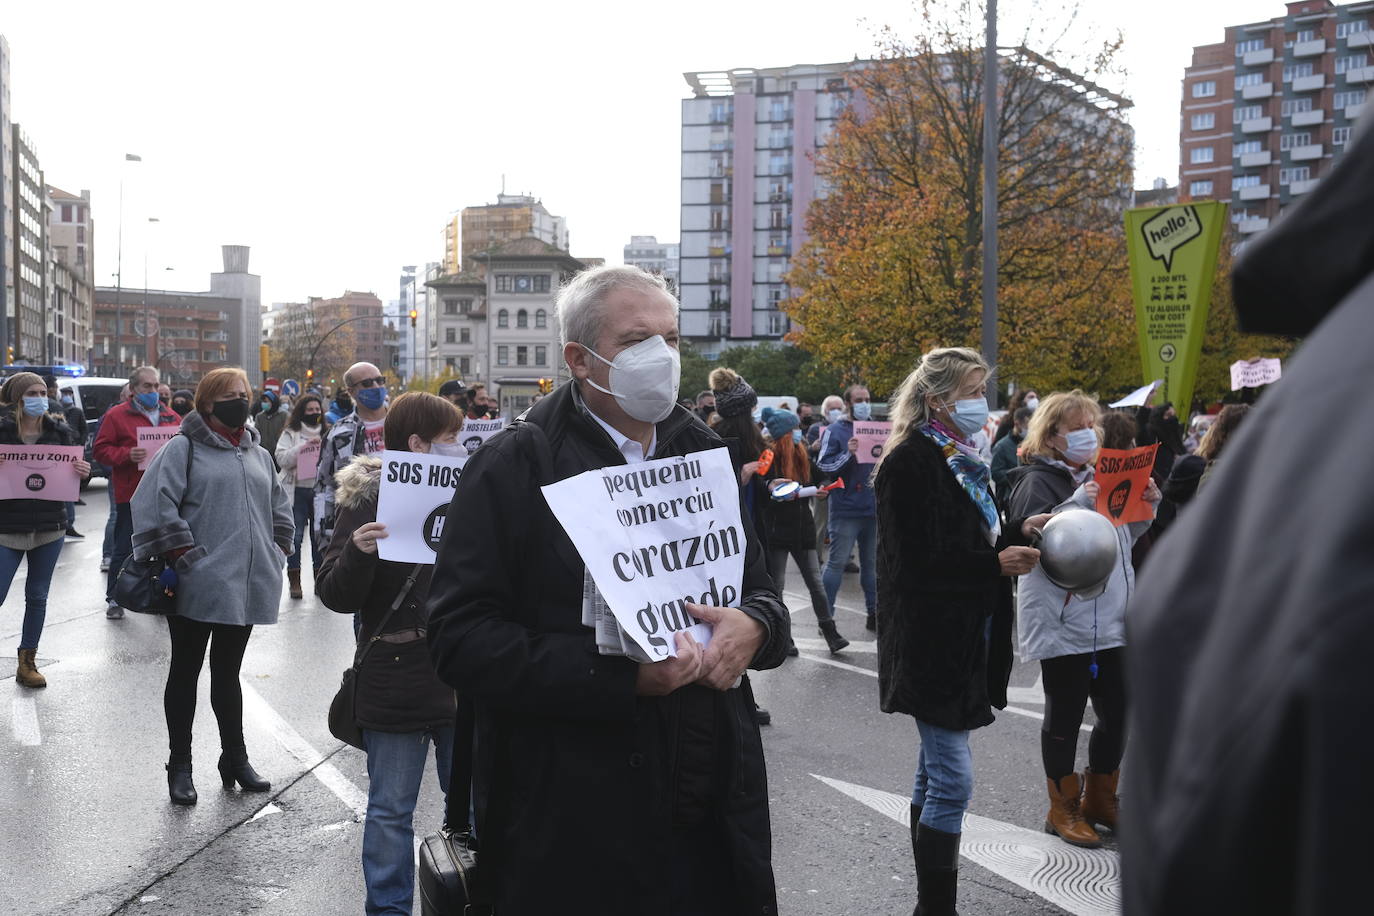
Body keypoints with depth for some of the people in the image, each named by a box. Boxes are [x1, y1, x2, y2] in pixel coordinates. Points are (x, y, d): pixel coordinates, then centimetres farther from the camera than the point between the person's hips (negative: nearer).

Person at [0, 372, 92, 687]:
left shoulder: (60, 431, 3)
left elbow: (76, 470, 8)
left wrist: (84, 472, -15)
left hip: (49, 528, 3)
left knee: (37, 597, 11)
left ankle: (27, 662, 23)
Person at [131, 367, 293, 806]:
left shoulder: (258, 455, 15)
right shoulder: (184, 449, -6)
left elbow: (279, 506, 25)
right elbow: (154, 505, -14)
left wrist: (278, 550, 13)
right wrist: (183, 555, -16)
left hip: (246, 585, 5)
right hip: (198, 585, -5)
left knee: (228, 672, 16)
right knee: (185, 671, 7)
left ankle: (235, 759, 25)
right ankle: (180, 766, 18)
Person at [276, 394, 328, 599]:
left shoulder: (326, 434, 12)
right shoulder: (291, 434, 4)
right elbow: (282, 459, -9)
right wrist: (305, 445, -16)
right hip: (297, 491, -2)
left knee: (319, 535, 7)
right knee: (295, 536, -1)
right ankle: (294, 581, 7)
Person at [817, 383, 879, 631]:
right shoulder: (836, 431, -3)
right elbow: (823, 466, -10)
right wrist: (848, 454, -22)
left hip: (873, 508, 6)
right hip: (846, 509, -6)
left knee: (871, 562, 13)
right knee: (837, 562, -5)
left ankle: (874, 612, 21)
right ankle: (826, 615, 2)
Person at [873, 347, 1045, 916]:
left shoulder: (959, 459, 13)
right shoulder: (910, 463, -14)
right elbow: (917, 563, -20)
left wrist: (1017, 533, 5)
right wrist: (997, 563, -19)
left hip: (963, 641, 9)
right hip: (932, 644, -9)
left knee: (936, 774, 15)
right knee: (953, 782, -7)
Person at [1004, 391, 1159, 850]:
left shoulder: (1099, 475, 16)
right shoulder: (1037, 481, -7)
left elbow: (1125, 536, 23)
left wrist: (1146, 506, 5)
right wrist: (1078, 505, -29)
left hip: (1111, 619, 7)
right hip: (1062, 621, -7)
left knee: (1118, 714, 11)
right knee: (1065, 716, 4)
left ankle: (1099, 799, 30)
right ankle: (1063, 809, 20)